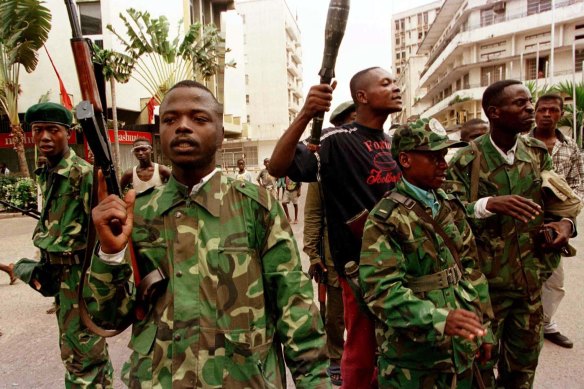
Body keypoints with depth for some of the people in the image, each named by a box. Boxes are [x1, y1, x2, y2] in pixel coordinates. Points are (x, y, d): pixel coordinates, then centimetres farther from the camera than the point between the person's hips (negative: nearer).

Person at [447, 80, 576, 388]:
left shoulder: (538, 153, 4)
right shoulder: (466, 161, -12)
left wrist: (565, 223, -7)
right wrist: (489, 204, -32)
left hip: (531, 280, 5)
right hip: (484, 282, -5)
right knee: (481, 364, 12)